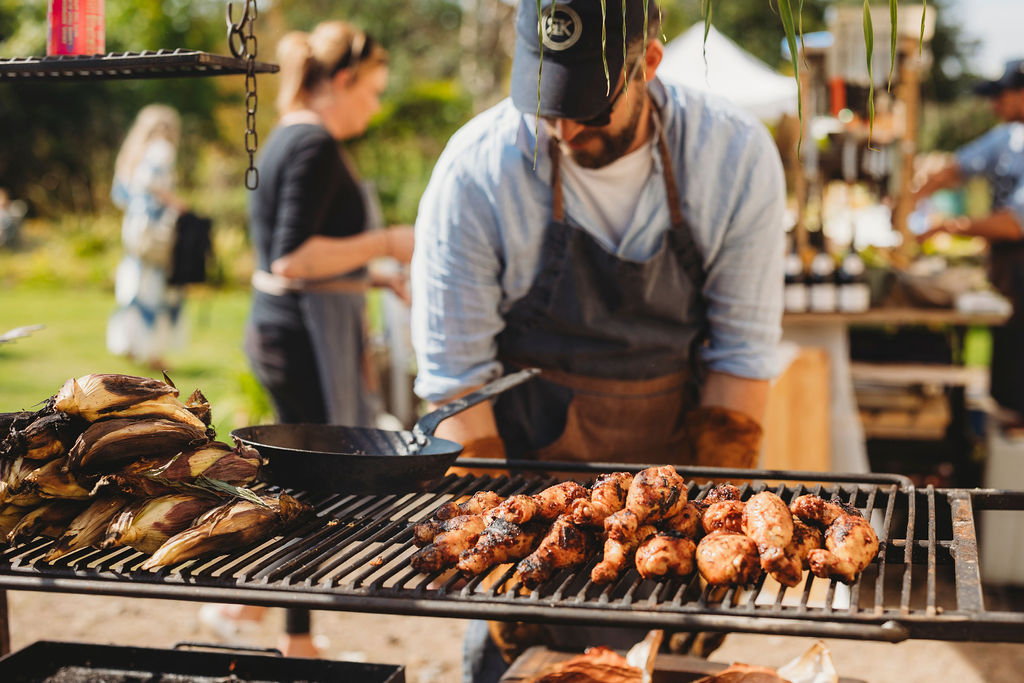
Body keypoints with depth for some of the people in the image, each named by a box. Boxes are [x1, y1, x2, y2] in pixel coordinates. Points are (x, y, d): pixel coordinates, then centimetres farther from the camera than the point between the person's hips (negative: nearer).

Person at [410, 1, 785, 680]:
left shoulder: (738, 158, -12)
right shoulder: (476, 172, -17)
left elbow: (744, 352, -6)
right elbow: (453, 375, -12)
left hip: (675, 457, 2)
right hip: (526, 462, -1)